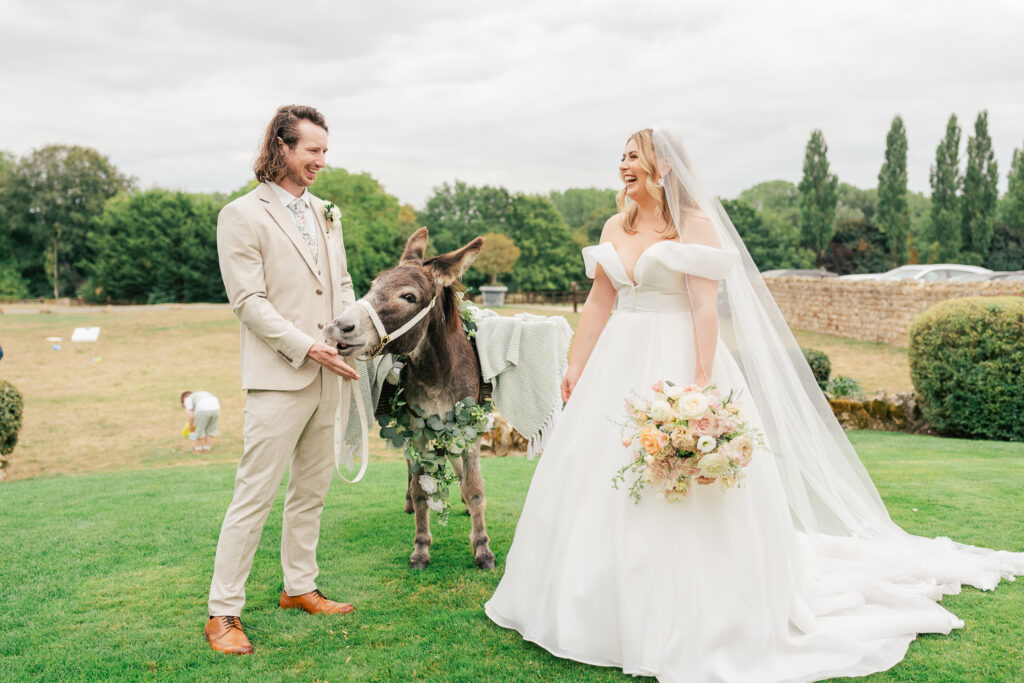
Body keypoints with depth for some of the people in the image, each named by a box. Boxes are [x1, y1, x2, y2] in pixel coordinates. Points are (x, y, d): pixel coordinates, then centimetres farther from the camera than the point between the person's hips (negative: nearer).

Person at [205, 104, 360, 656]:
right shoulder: (241, 215, -6)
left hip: (326, 378, 7)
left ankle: (300, 587, 30)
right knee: (255, 495, -4)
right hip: (278, 378, -7)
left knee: (312, 489, 15)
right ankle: (223, 612, 7)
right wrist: (306, 348, -17)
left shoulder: (324, 213, 15)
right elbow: (248, 300, -12)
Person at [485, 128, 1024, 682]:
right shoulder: (615, 228, 13)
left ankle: (690, 622, 12)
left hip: (678, 360, -7)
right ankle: (609, 608, 25)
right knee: (601, 480, 9)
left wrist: (702, 379, -21)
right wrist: (576, 367, 11)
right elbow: (598, 304, 14)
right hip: (620, 365, 7)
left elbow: (706, 305, -14)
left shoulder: (694, 224, -6)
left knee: (683, 501, -3)